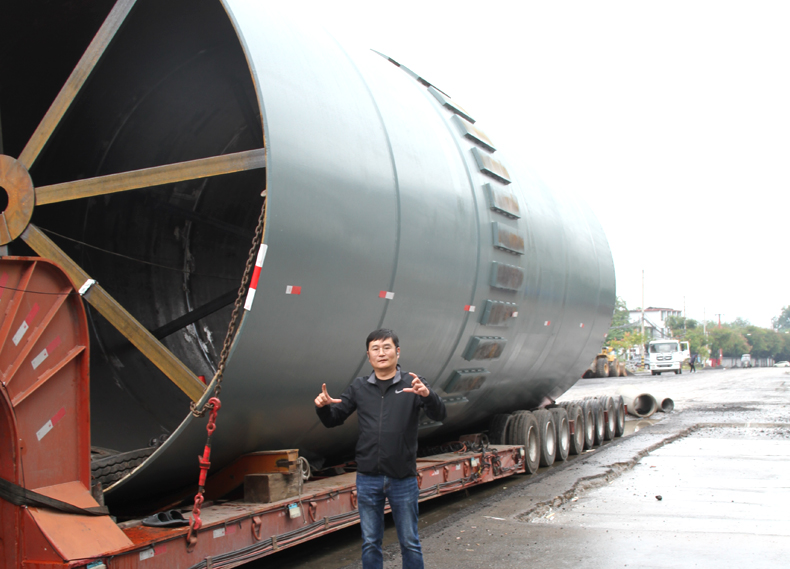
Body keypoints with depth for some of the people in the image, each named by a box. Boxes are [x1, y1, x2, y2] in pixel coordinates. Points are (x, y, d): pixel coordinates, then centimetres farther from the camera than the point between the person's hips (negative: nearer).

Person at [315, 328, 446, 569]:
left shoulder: (412, 384, -2)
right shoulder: (359, 387, 6)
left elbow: (440, 415, -13)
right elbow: (333, 420, 11)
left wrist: (427, 395, -34)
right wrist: (323, 407, -12)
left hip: (403, 479, -2)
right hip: (368, 478, 2)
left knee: (409, 543, 8)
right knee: (370, 543, 11)